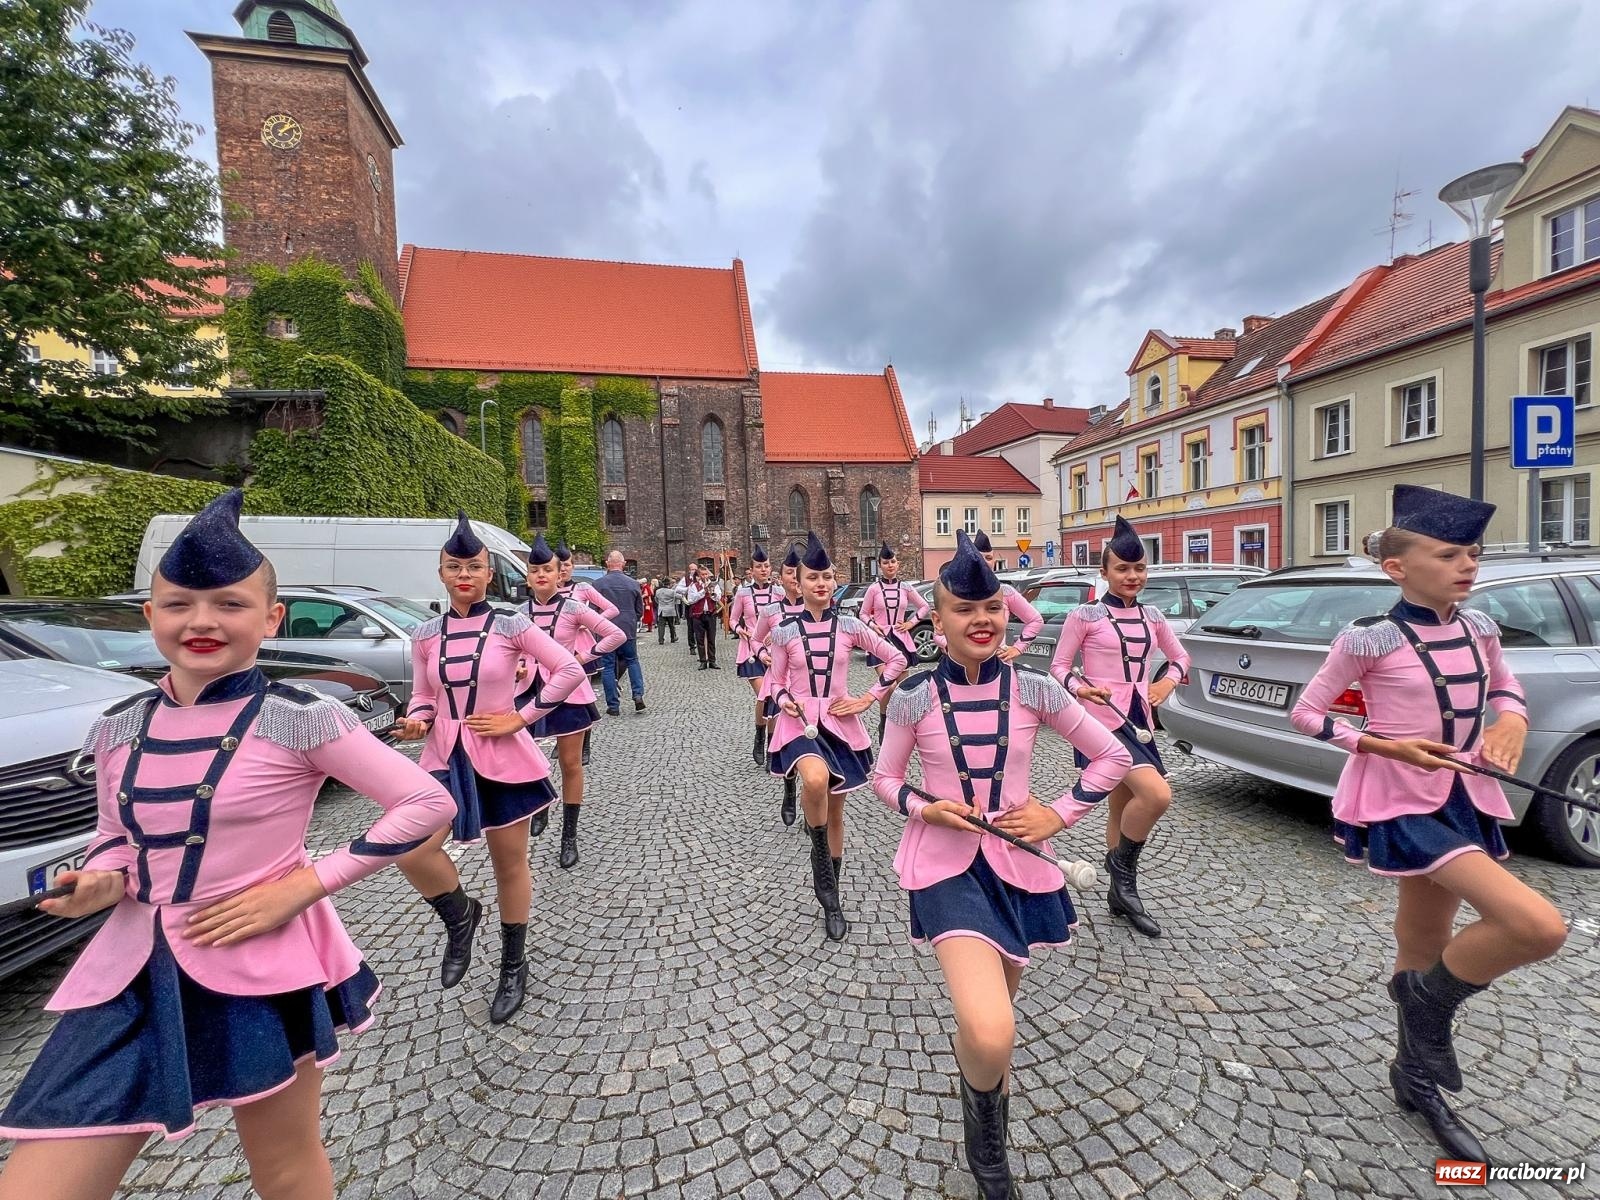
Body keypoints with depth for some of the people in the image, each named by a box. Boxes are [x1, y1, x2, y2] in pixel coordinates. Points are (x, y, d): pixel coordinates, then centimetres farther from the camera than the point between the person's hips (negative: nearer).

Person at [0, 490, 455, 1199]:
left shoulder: (299, 720, -15)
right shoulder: (118, 728, 1)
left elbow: (429, 803, -15)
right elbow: (115, 837, 16)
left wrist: (306, 884, -16)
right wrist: (99, 881, -6)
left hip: (264, 971, -4)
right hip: (133, 973, 4)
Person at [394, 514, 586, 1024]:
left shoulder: (510, 625, -9)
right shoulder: (426, 634, 2)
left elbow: (570, 670, -11)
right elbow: (423, 694, 12)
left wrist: (521, 718, -13)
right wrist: (417, 720, -10)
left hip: (503, 757, -3)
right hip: (446, 758, 3)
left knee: (510, 866, 10)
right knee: (411, 849, -18)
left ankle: (513, 968, 33)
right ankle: (460, 915, 16)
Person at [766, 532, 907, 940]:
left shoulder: (850, 627, -1)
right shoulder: (784, 631, -2)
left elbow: (896, 660, 6)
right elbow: (776, 684, 6)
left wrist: (869, 698, 0)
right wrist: (785, 702, -15)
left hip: (840, 724, 2)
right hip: (799, 724, -2)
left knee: (835, 811, 12)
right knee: (815, 780, -34)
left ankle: (831, 899, 32)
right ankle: (821, 857, -5)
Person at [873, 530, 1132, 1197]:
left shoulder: (1033, 690, -6)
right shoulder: (914, 696, -9)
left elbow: (1113, 757, 4)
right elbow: (884, 778, 3)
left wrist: (1060, 814, -5)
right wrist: (922, 806, -16)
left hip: (1019, 862, 3)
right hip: (946, 863, -2)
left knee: (995, 1016, 20)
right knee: (990, 1035, -20)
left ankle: (990, 1142, 54)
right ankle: (982, 1118, 19)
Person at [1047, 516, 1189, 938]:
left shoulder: (1151, 616, 10)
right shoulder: (1084, 615, -7)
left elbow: (1180, 656, 24)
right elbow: (1058, 666, -3)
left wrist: (1168, 680, 4)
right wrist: (1080, 688, -22)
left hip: (1139, 721, 6)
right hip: (1103, 720, -6)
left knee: (1123, 807, 15)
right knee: (1157, 794, -22)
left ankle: (1120, 894, 32)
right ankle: (1122, 866, 5)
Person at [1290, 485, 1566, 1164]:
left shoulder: (1478, 628, 3)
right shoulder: (1369, 640, -16)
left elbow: (1505, 687, 21)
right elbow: (1306, 714, -10)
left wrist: (1512, 719, 0)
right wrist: (1388, 746, -19)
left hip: (1466, 797, 7)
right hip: (1403, 803, -6)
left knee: (1426, 949, 17)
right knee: (1539, 927, -19)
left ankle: (1416, 1078, 38)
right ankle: (1429, 1000, 10)